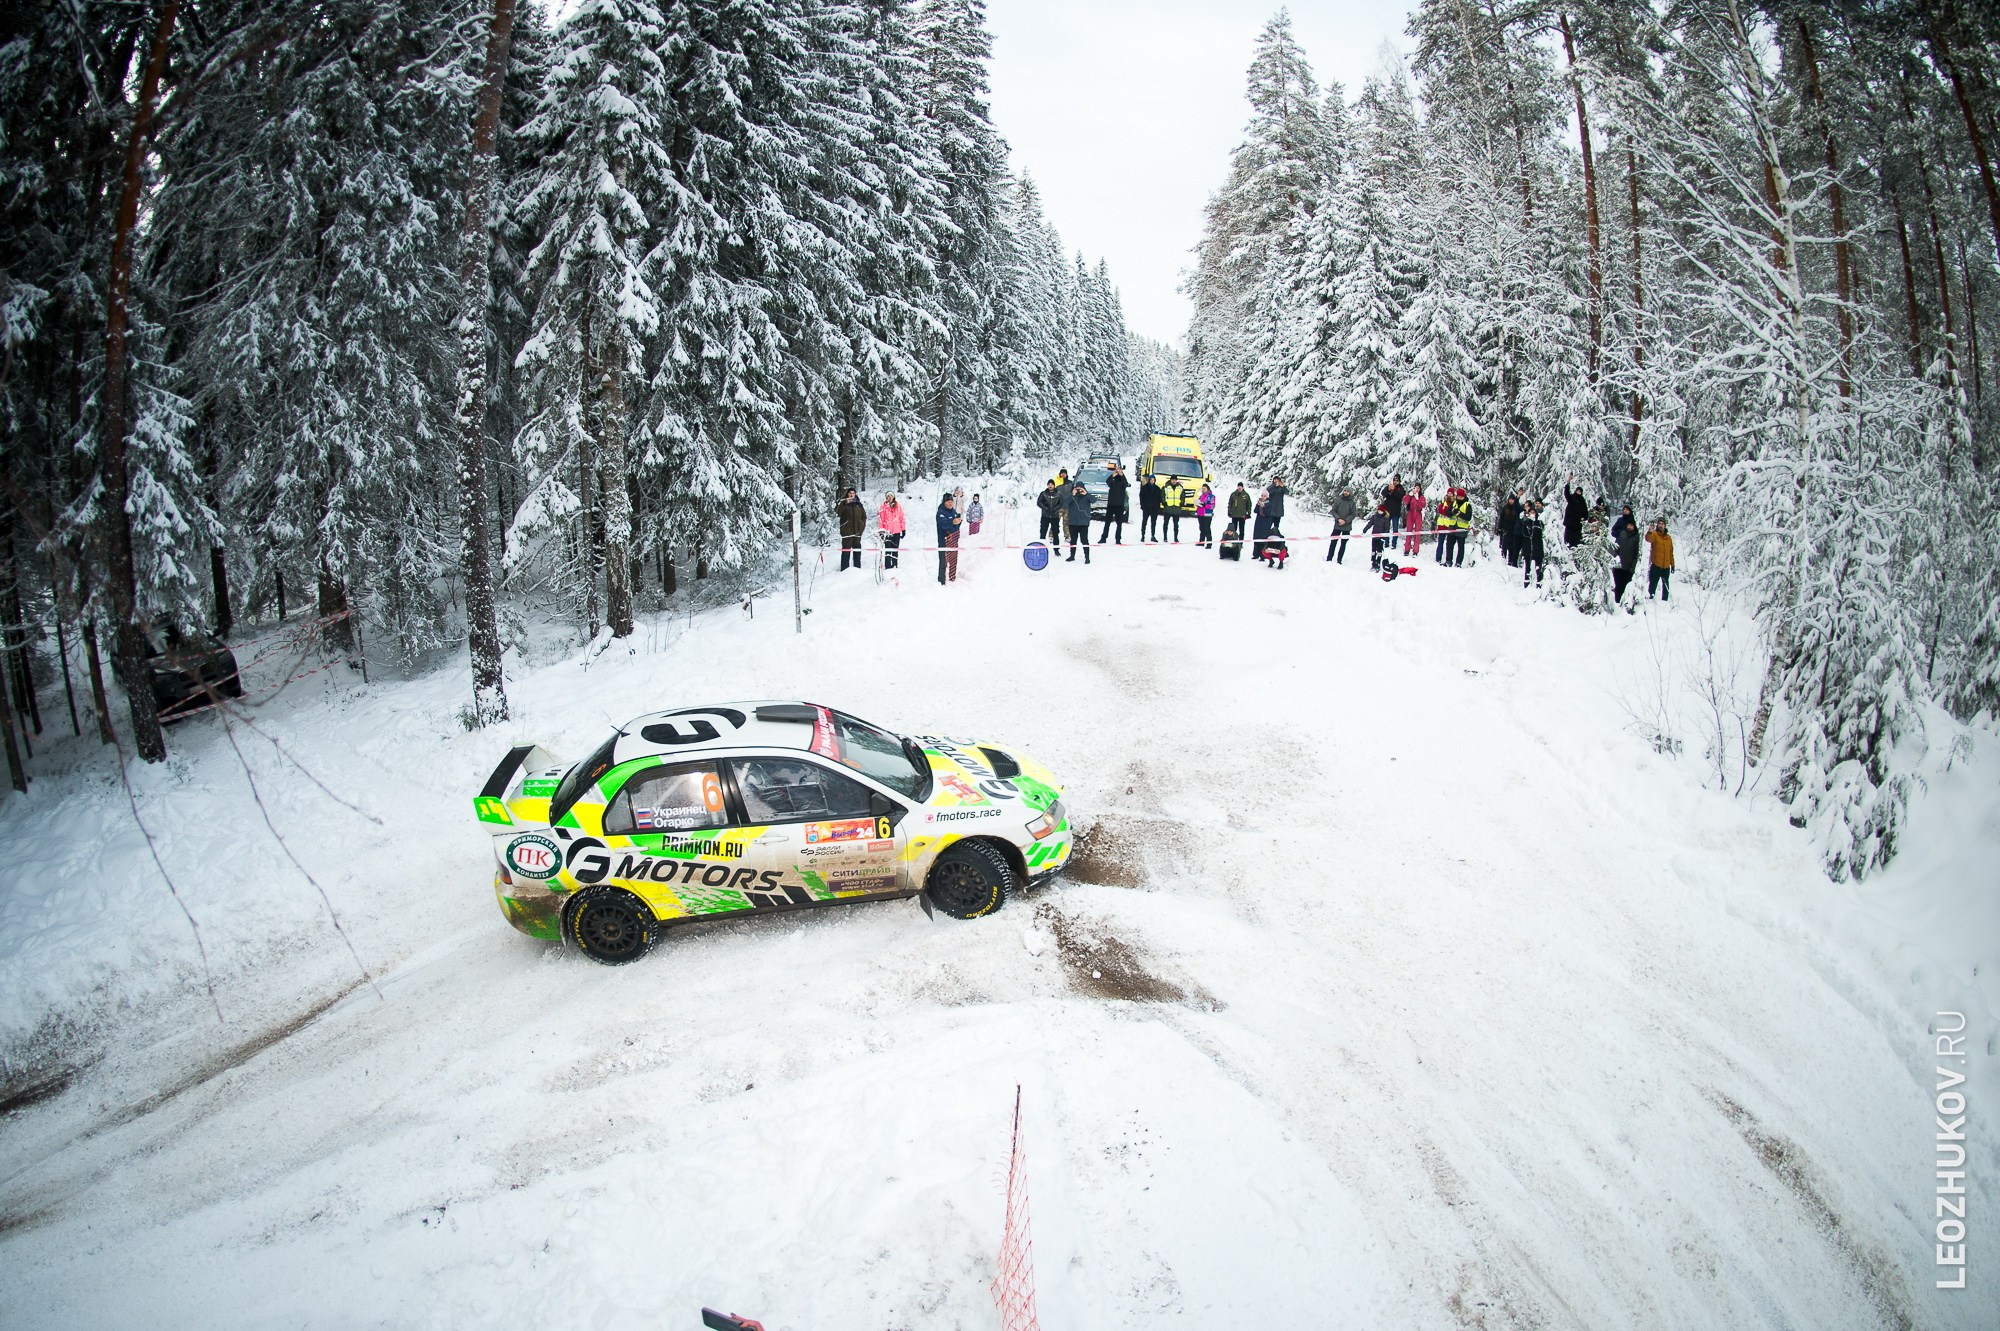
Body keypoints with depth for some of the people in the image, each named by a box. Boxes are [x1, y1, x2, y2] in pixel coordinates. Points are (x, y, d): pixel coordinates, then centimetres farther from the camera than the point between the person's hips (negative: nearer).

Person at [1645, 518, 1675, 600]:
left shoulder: (1668, 538, 13)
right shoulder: (1654, 534, -2)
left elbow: (1671, 552, 18)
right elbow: (1648, 539, -26)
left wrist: (1672, 564, 16)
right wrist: (1650, 532, -47)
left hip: (1666, 567, 5)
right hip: (1655, 566, -5)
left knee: (1666, 587, 13)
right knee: (1652, 585, -7)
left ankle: (1665, 601, 22)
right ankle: (1649, 599, -2)